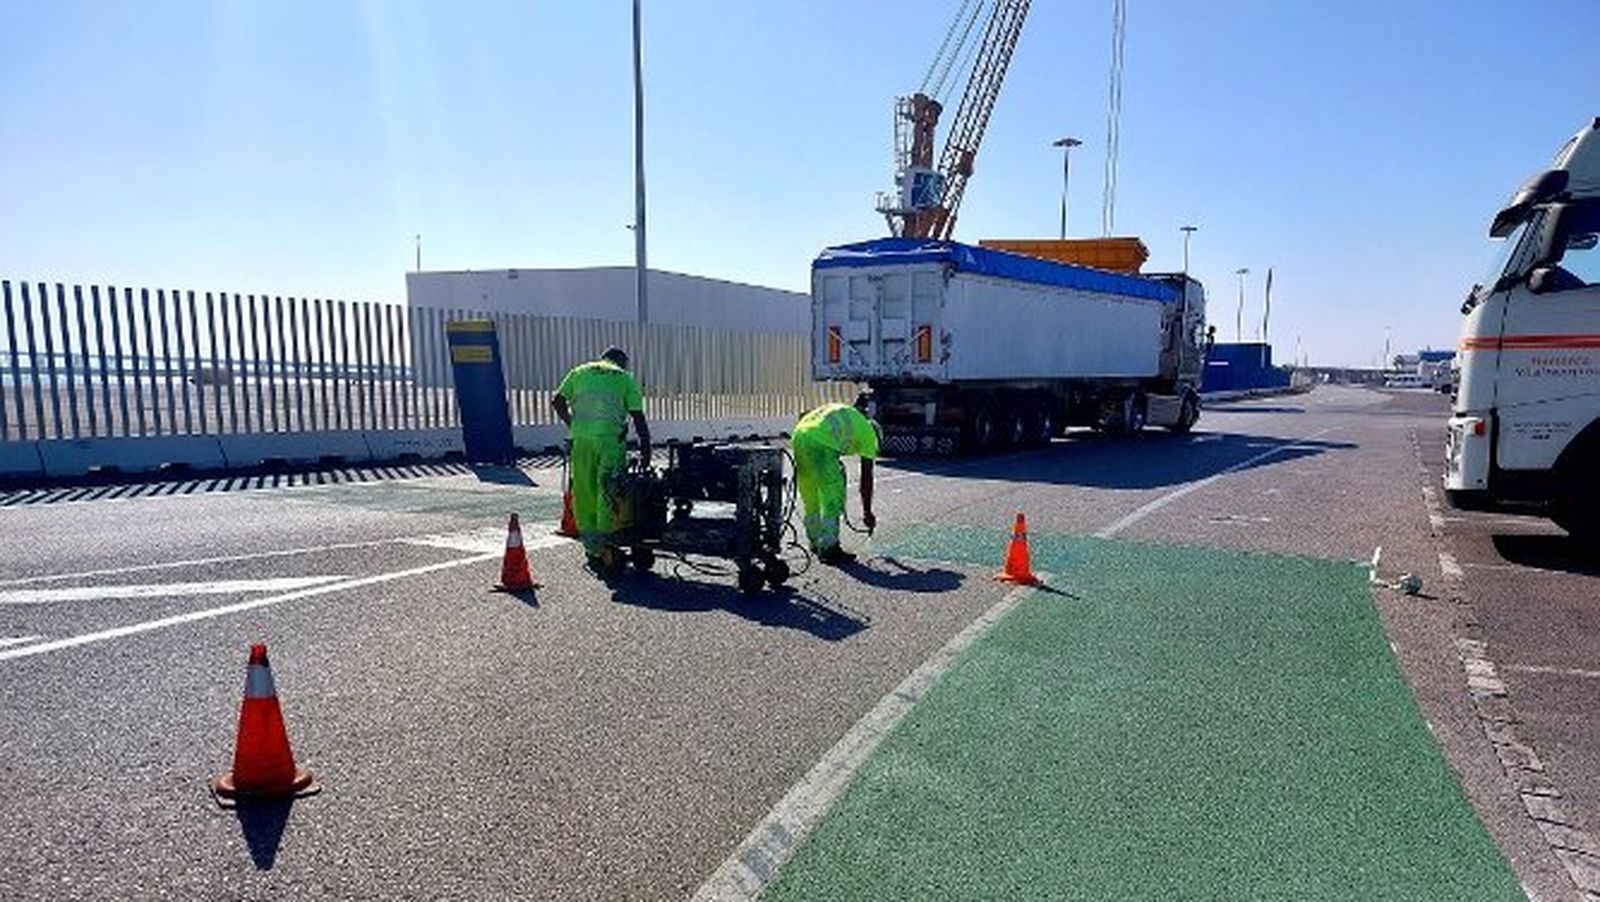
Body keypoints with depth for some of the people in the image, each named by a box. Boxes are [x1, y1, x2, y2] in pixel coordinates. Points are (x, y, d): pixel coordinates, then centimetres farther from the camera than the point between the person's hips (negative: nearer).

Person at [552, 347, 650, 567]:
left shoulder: (579, 372, 19)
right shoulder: (625, 378, 11)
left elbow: (557, 402, 14)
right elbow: (638, 418, 6)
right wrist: (645, 451, 9)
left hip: (581, 441, 3)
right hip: (611, 441, -2)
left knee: (583, 493, 10)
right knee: (608, 493, 2)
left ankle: (591, 547, 14)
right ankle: (604, 547, 1)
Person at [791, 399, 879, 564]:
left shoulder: (842, 414, 35)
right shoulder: (868, 433, 17)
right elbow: (866, 478, 17)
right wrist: (867, 512, 24)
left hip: (799, 436, 7)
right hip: (820, 444, -7)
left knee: (811, 496, 19)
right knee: (833, 497, 4)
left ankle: (816, 542, 30)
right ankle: (828, 548, 5)